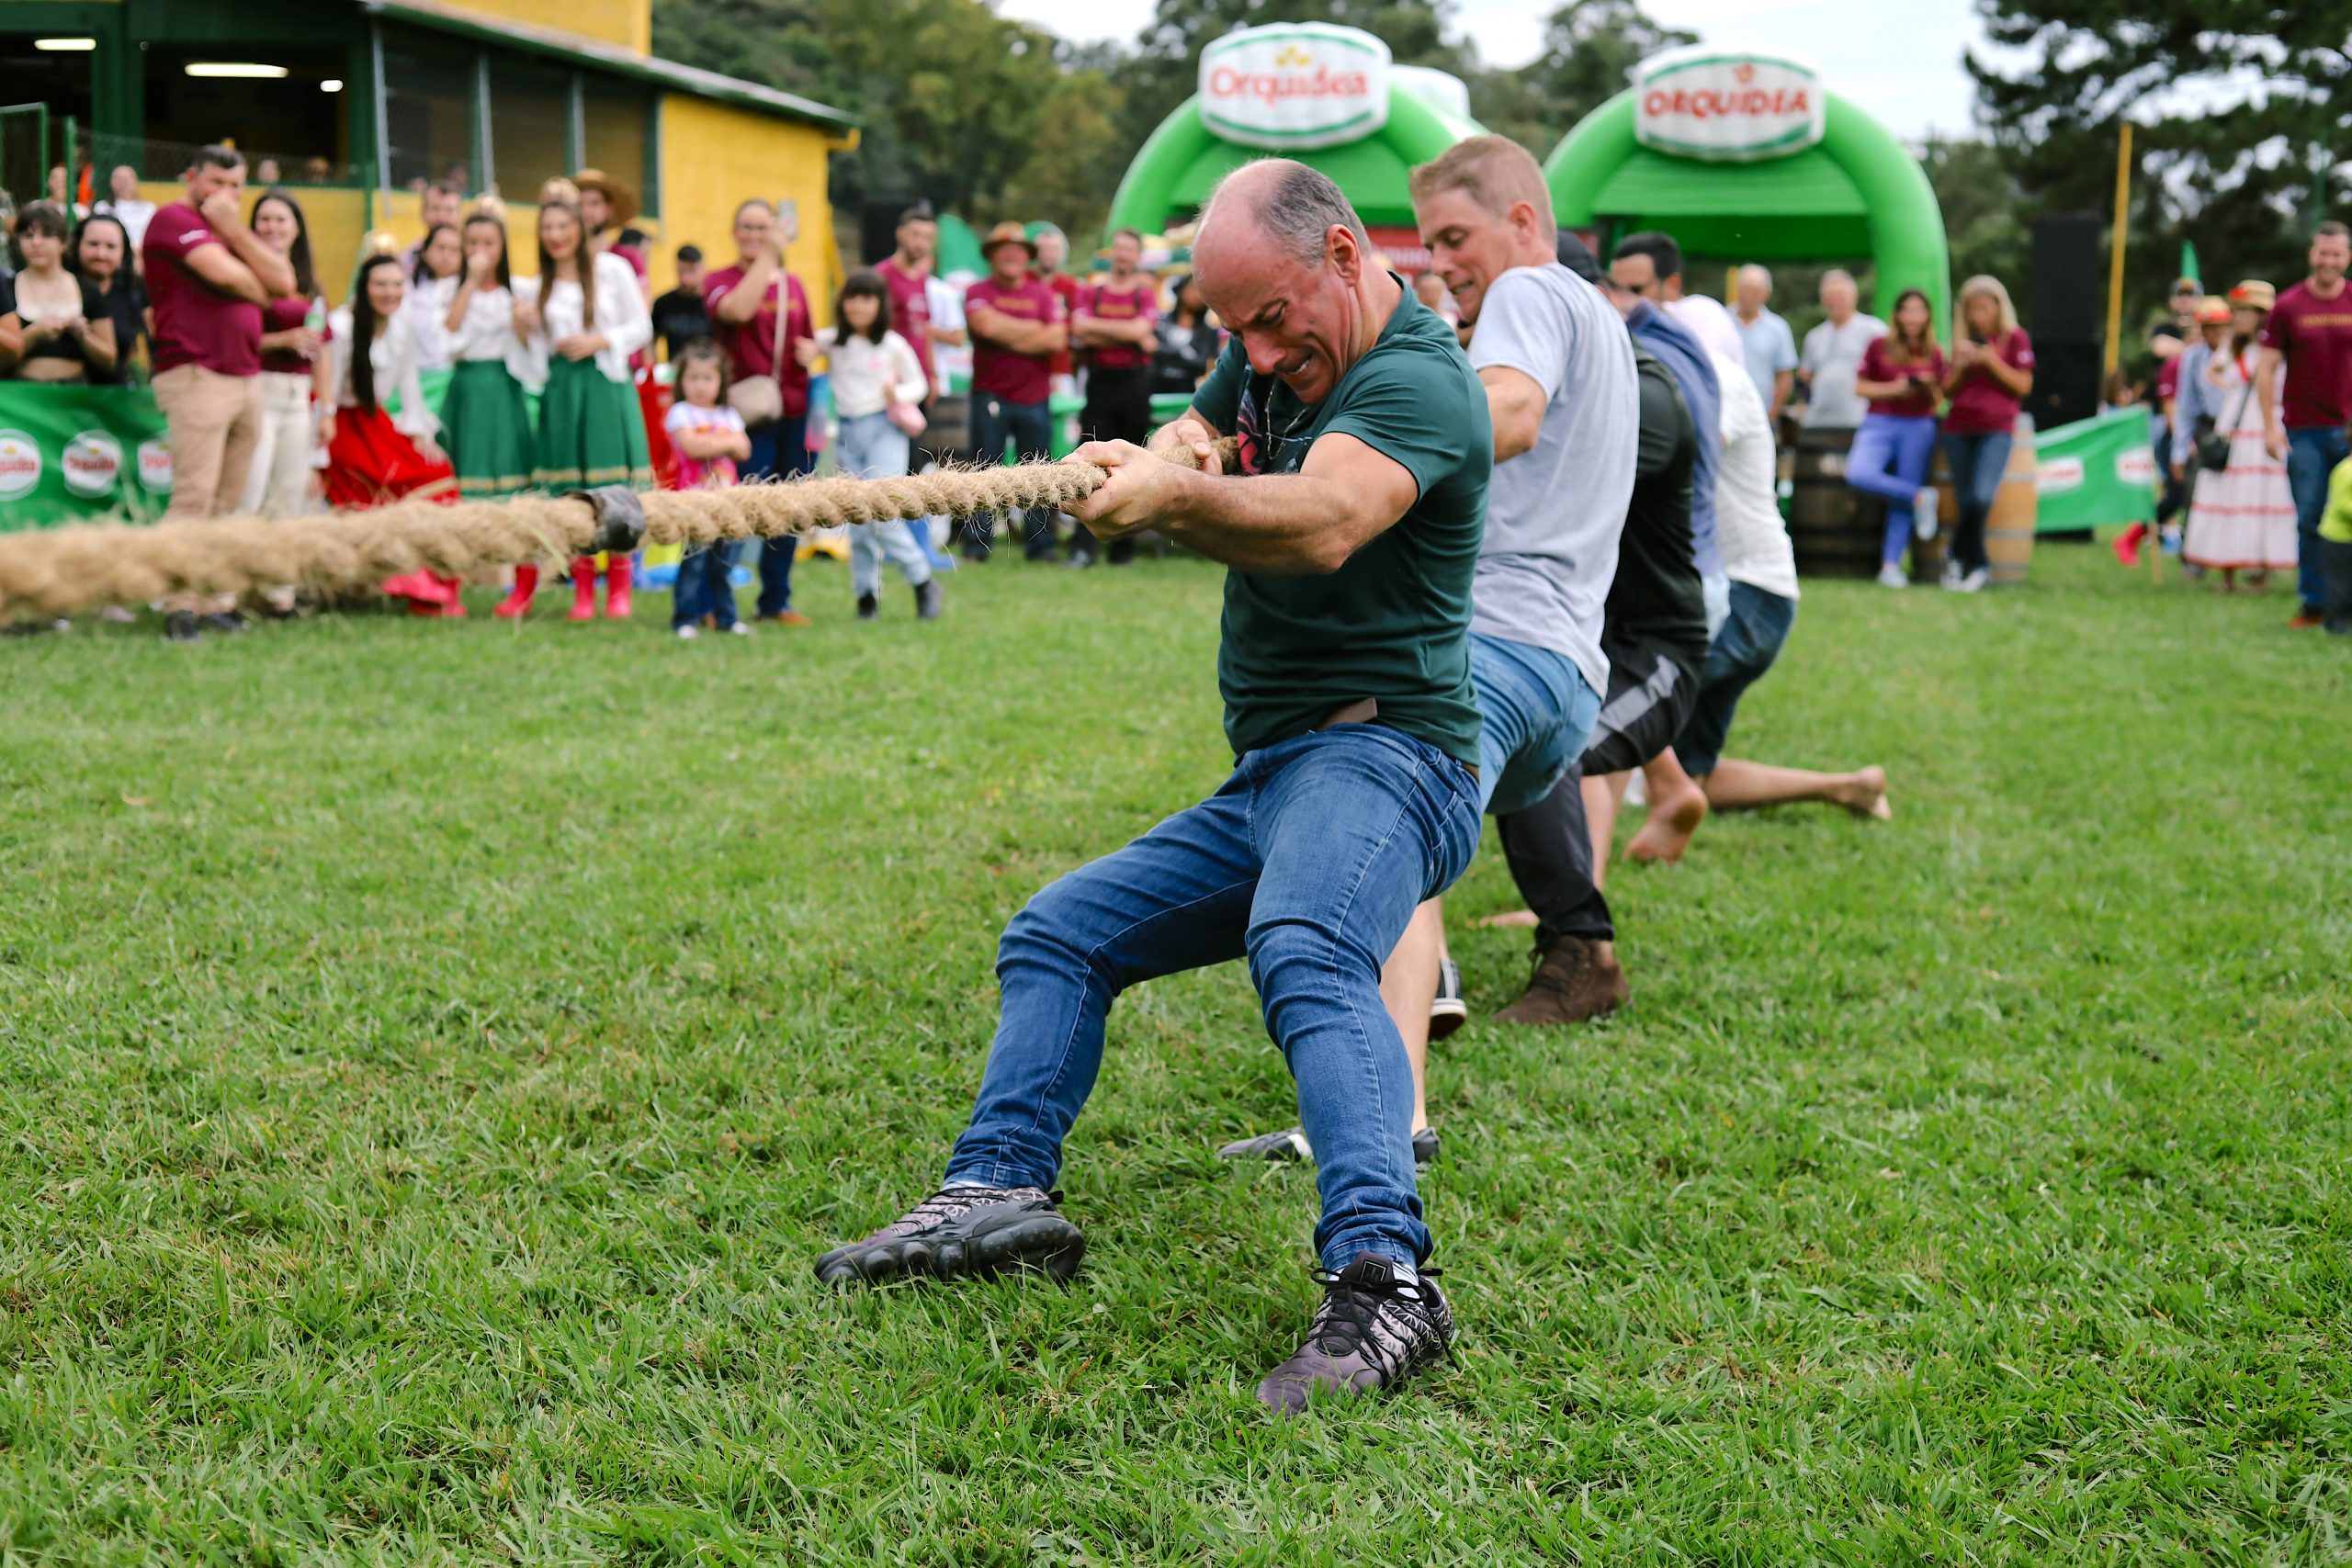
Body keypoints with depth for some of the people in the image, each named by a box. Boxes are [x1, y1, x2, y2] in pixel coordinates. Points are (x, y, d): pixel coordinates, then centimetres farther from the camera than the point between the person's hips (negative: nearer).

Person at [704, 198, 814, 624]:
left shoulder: (793, 285, 15)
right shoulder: (721, 281, 0)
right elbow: (738, 309, -23)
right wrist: (768, 255, -18)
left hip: (794, 413, 5)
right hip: (749, 413, -5)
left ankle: (776, 600, 17)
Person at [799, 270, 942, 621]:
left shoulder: (893, 345, -1)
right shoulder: (831, 341, 5)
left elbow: (918, 384, 7)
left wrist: (898, 393, -13)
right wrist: (807, 354, -11)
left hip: (885, 429, -4)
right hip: (848, 432, 4)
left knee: (881, 513, -16)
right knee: (857, 519, 4)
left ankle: (923, 581, -1)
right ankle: (866, 594, 14)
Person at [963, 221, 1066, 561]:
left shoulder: (1045, 293, 10)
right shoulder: (978, 293, 5)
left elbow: (1057, 340, -3)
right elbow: (988, 326, -15)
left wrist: (1007, 336, -6)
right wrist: (1036, 328, -4)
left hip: (1034, 398, 2)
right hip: (990, 396, -2)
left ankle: (1041, 545, 8)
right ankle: (976, 544, 2)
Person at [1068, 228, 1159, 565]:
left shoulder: (1146, 294, 9)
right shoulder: (1089, 292, 10)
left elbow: (1141, 328, -10)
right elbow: (1080, 334, -6)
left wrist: (1095, 326, -6)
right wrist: (1132, 337, -8)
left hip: (1135, 383, 0)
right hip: (1099, 383, 0)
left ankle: (1123, 546, 11)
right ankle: (1082, 547, -12)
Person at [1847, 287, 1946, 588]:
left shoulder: (1934, 355, 8)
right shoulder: (1879, 346, 2)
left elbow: (1936, 401, 12)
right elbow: (1860, 387, 3)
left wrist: (1928, 387, -9)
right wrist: (1893, 388, -12)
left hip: (1918, 427, 1)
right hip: (1880, 423, -1)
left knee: (1901, 503, -2)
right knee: (1859, 474, -28)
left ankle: (1891, 566, 3)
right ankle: (1920, 499, -8)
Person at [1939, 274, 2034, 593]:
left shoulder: (2015, 338, 3)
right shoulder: (1964, 341, 15)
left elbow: (2023, 385, -4)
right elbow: (1948, 391, 14)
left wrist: (1991, 361, -13)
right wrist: (1958, 365, -5)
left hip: (1997, 429, -4)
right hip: (1958, 429, 4)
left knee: (1981, 497, -22)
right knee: (1967, 503, 1)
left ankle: (1956, 555, -7)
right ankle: (1979, 566, 12)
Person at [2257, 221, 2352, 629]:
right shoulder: (2288, 306, 1)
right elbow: (2267, 367, 2)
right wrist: (2270, 424, -5)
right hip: (2304, 431, 0)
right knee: (2309, 519, 2)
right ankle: (2313, 602, 10)